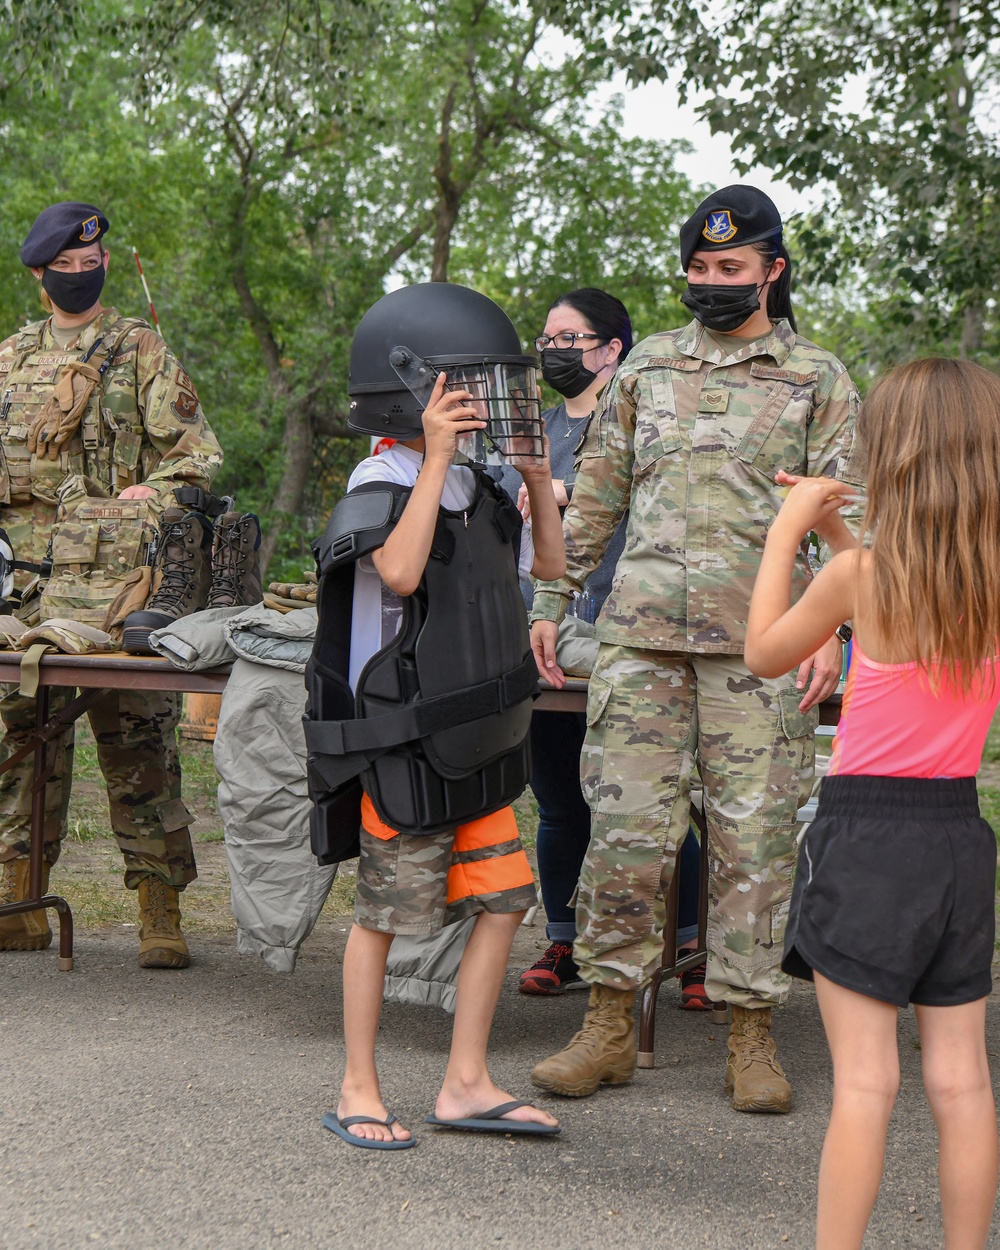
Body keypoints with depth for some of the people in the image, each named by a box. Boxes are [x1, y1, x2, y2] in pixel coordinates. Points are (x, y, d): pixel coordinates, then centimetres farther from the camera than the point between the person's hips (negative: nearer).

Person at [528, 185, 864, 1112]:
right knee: (625, 826, -2)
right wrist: (549, 601, 13)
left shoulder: (818, 379, 8)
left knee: (754, 835, 0)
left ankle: (751, 1037, 9)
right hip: (641, 628, 2)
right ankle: (610, 1025, 8)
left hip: (760, 642, -2)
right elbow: (597, 491, 18)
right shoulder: (648, 366, 16)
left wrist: (831, 630, -10)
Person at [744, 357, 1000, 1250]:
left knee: (865, 1082, -3)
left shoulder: (861, 573, -13)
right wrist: (839, 535, 19)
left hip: (867, 830, -5)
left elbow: (765, 653, 3)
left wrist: (786, 533, 9)